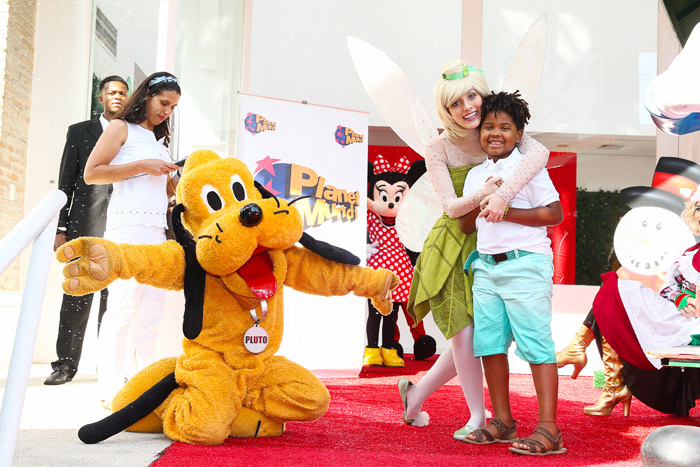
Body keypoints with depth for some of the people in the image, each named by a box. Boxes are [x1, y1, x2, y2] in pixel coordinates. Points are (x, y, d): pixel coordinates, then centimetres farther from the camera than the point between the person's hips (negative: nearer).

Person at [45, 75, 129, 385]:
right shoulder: (80, 131, 12)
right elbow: (66, 183, 8)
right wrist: (62, 229, 1)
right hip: (85, 225, -1)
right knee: (77, 295, -1)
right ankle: (66, 363, 5)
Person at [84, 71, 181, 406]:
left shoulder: (159, 139, 25)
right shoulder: (121, 128, 3)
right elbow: (92, 173, -6)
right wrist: (143, 166, -10)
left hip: (156, 229, 8)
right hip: (128, 225, -8)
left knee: (152, 309, 3)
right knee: (125, 306, -13)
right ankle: (110, 389, -9)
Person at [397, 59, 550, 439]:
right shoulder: (438, 150, -9)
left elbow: (539, 153, -27)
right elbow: (451, 206, -14)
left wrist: (503, 193, -42)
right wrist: (482, 195, -35)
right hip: (453, 247, -3)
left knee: (480, 334, 6)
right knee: (464, 331, -8)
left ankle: (417, 392, 28)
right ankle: (478, 416, 11)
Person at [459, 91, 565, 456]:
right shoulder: (476, 175, 18)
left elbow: (554, 213, -8)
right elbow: (465, 226, 15)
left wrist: (506, 212, -12)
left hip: (525, 264, -6)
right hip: (486, 265, 7)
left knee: (535, 342, -8)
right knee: (488, 341, 5)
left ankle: (548, 429, -6)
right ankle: (502, 421, 17)